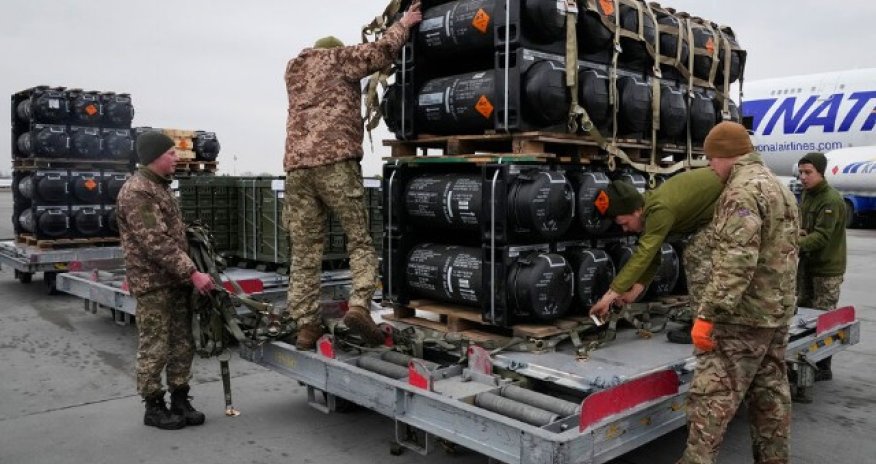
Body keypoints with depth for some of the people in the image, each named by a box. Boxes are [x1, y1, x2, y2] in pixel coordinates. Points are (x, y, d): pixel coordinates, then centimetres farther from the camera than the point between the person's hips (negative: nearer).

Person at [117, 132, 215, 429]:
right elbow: (157, 243, -23)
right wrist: (193, 274, -23)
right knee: (155, 348, 1)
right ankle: (153, 407, 14)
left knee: (183, 345, 11)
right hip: (153, 283, -9)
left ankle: (180, 401, 21)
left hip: (176, 280, 9)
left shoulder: (161, 186, 15)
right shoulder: (137, 192, -16)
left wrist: (188, 273, 16)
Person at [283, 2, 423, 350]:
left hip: (297, 165, 5)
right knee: (360, 240, 2)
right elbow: (382, 52, 3)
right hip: (335, 161, -5)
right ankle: (359, 305, -17)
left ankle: (306, 326, 2)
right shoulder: (339, 57, 13)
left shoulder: (293, 69, 30)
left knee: (304, 250, 4)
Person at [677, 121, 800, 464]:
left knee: (711, 396, -6)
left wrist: (707, 314, -25)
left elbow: (735, 262, -26)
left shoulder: (743, 191, -16)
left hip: (743, 316, -10)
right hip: (777, 313, 10)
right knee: (771, 395, 15)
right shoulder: (781, 188, 17)